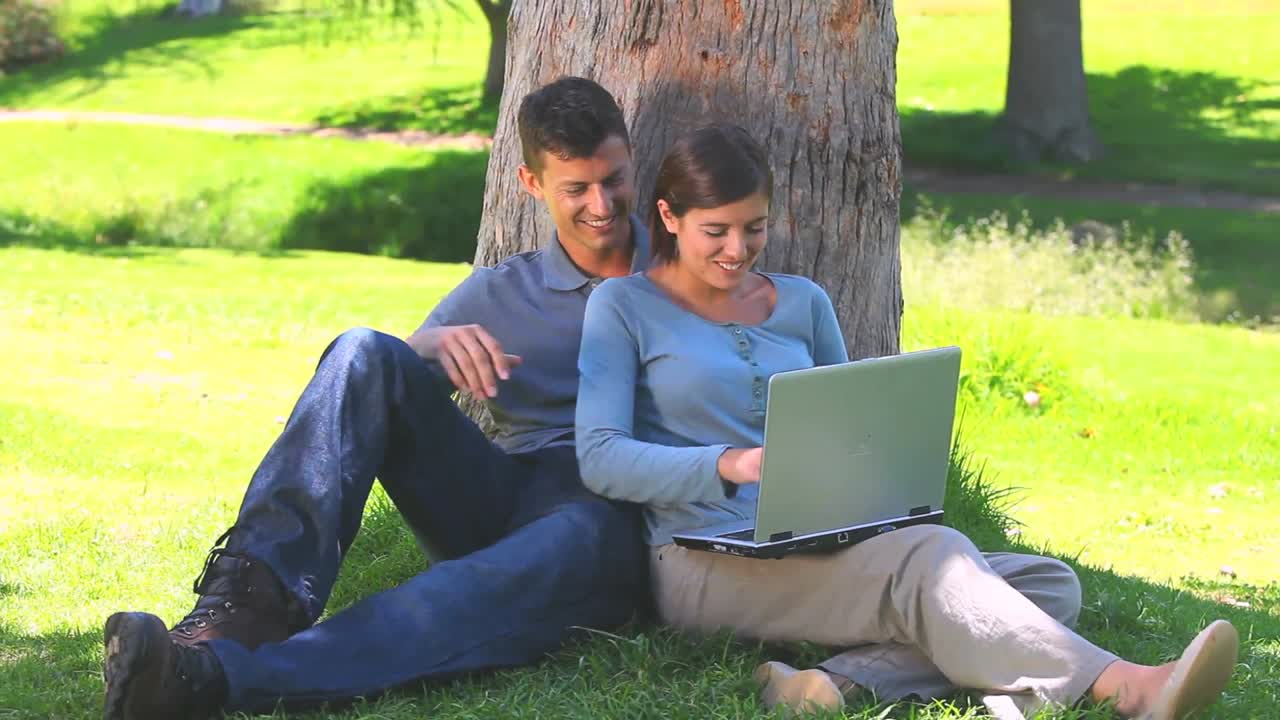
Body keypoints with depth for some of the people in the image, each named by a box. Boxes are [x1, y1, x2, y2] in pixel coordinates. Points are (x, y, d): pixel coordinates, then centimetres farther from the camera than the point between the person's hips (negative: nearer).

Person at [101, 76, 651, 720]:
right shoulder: (497, 294, 23)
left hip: (615, 515, -3)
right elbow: (383, 398, 14)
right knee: (364, 352, -21)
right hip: (504, 494, 3)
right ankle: (251, 600, -39)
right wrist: (430, 347, -9)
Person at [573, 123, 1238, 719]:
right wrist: (728, 464, -24)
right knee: (928, 556, -32)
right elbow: (600, 459, -8)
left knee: (1049, 583, -14)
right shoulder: (624, 307, 5)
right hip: (705, 566, -6)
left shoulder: (803, 304, 20)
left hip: (815, 548, 6)